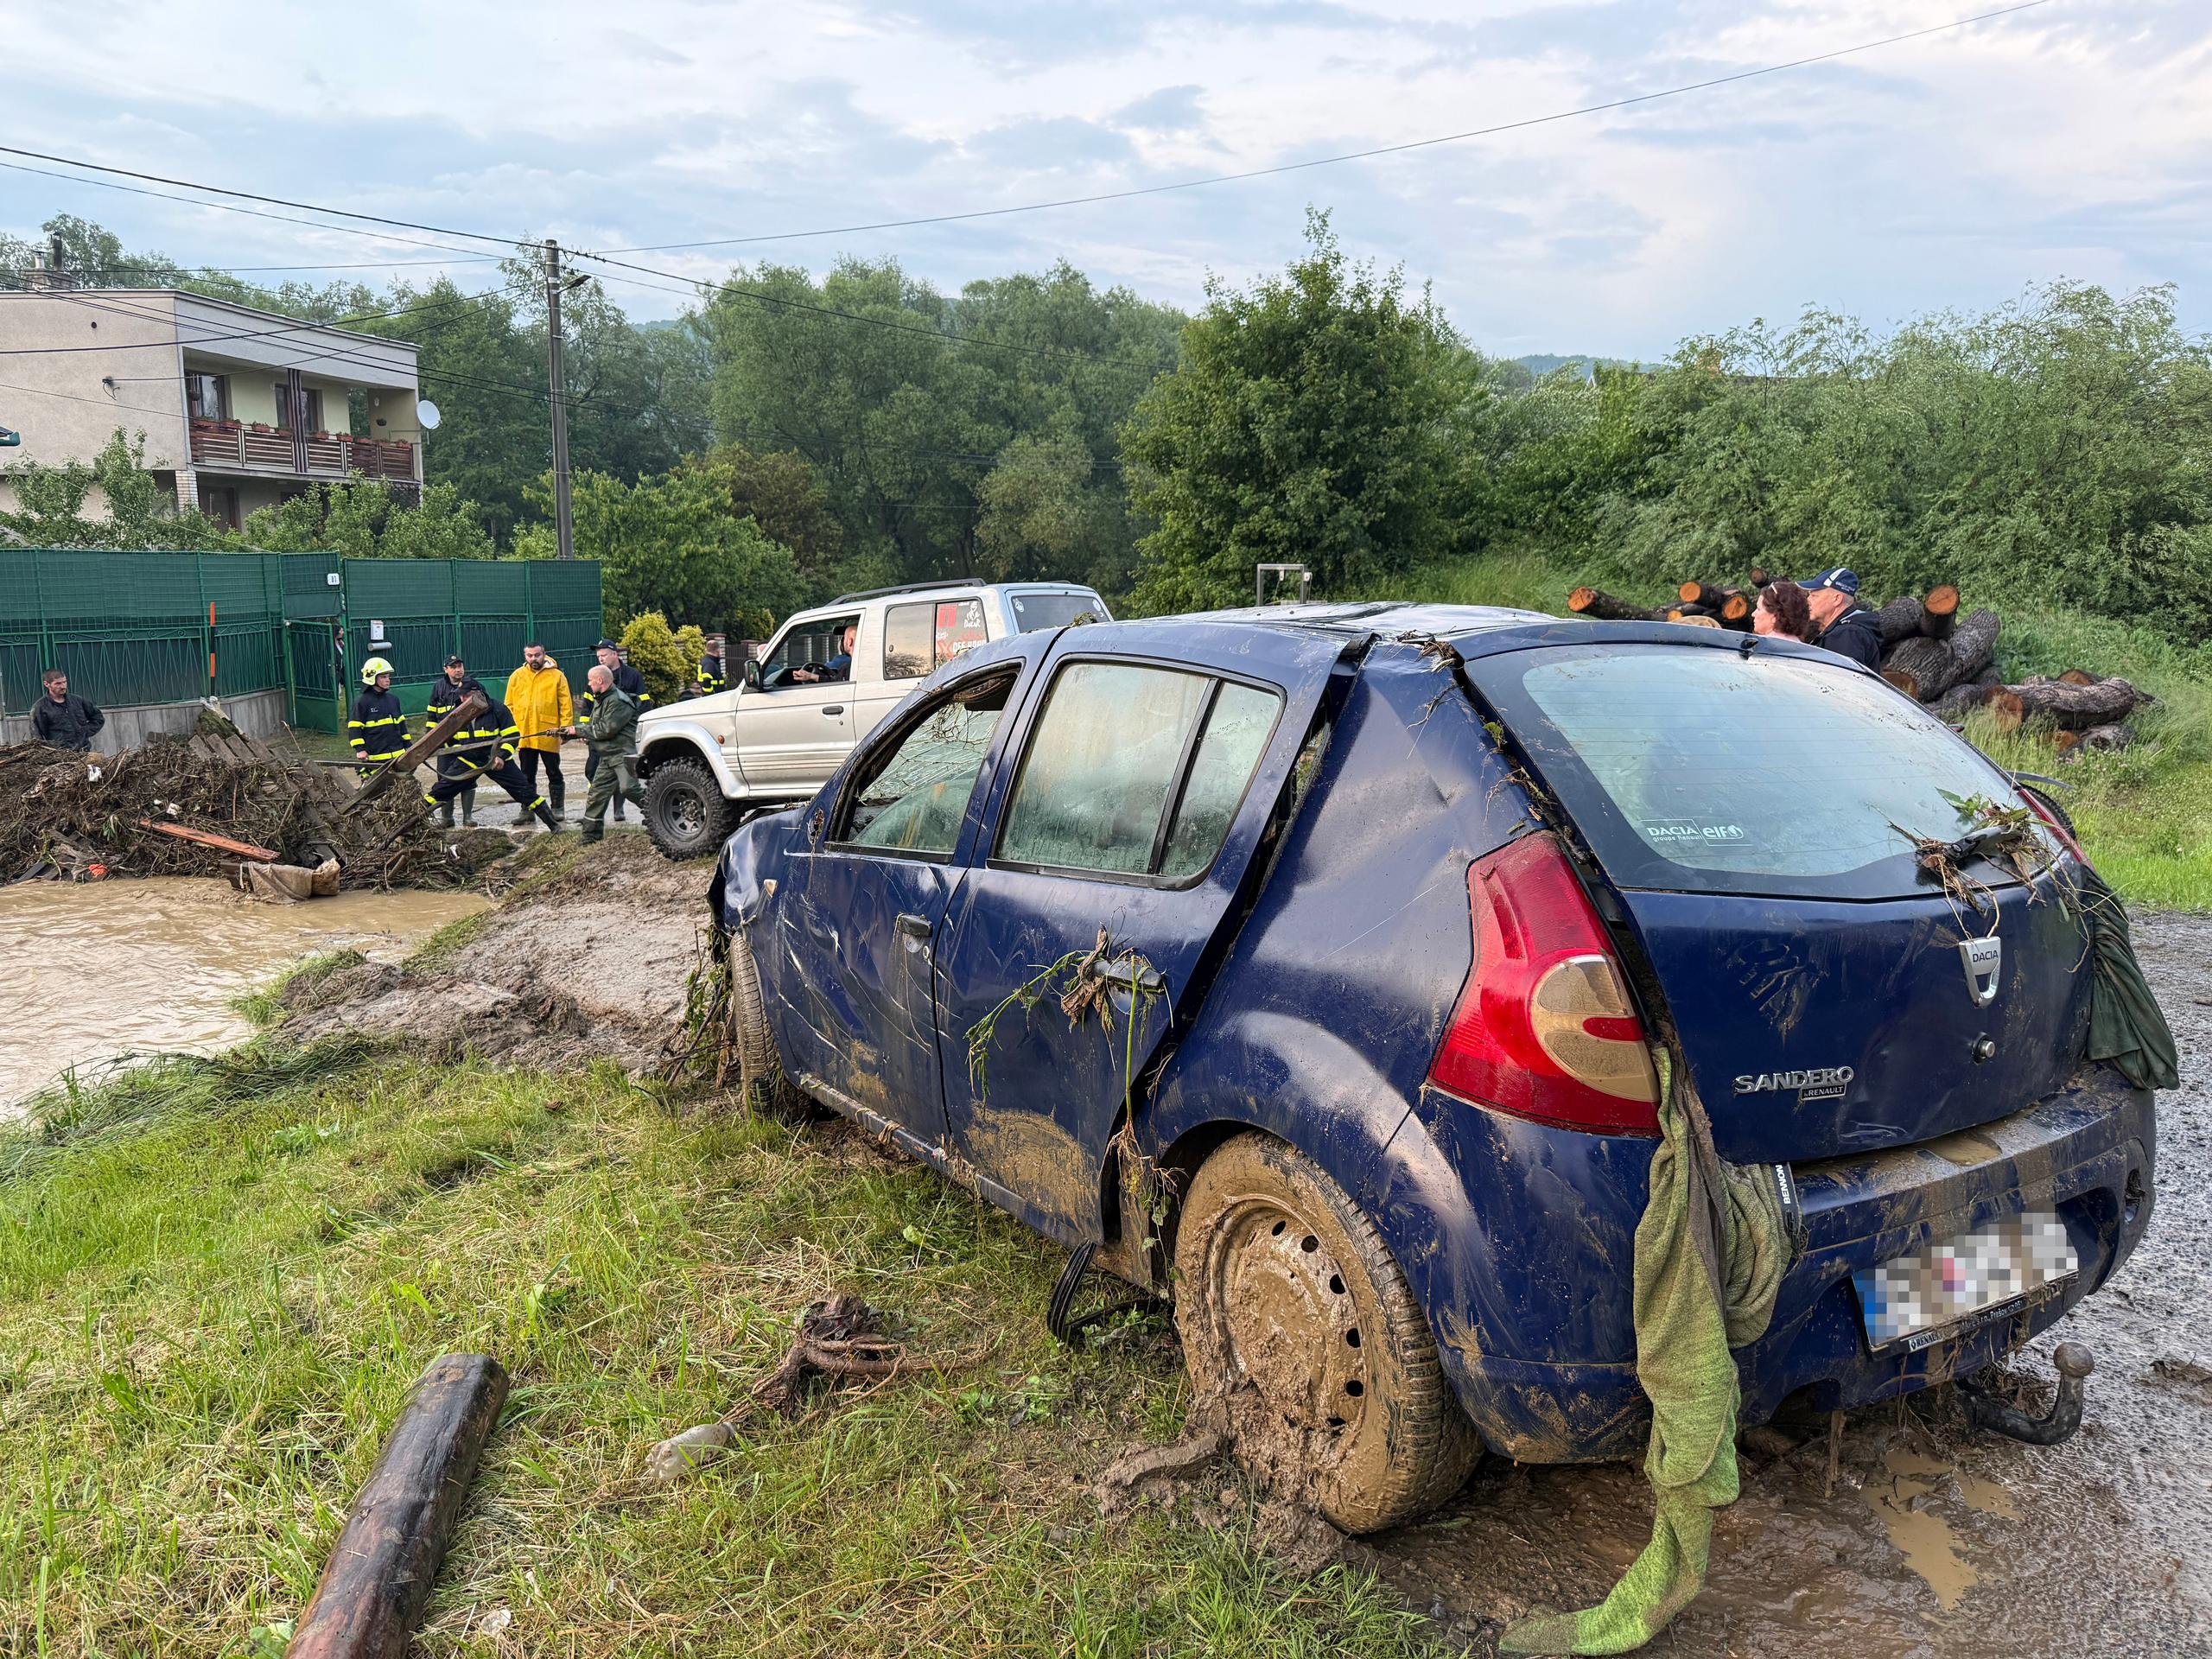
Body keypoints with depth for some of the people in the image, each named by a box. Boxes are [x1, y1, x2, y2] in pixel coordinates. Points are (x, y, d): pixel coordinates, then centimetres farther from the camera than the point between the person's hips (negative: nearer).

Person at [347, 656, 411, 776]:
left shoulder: (393, 699, 14)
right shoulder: (362, 702, -6)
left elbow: (401, 724, 20)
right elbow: (354, 728, -8)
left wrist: (408, 747, 18)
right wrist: (360, 749, -17)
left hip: (397, 754, 6)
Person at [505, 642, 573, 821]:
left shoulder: (556, 676, -1)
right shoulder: (516, 676, 7)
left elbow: (566, 704, -2)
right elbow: (509, 705, 9)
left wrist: (565, 727, -11)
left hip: (548, 736, -3)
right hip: (524, 735, 3)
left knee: (554, 773, 6)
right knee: (527, 776, 9)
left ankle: (558, 809, 14)